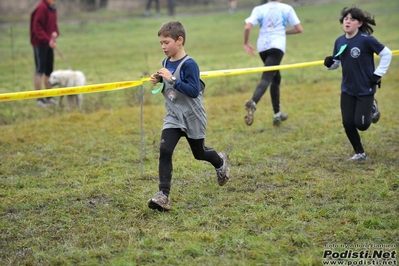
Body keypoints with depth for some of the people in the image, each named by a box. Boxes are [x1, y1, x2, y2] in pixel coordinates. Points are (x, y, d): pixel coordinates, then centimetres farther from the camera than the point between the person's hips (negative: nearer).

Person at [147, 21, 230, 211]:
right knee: (165, 151, -14)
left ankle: (220, 162, 49)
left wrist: (172, 79, -32)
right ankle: (163, 195, -16)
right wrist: (159, 81, -4)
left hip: (192, 117, -5)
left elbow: (194, 90, -28)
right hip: (173, 117, 5)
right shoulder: (166, 62, 2)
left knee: (199, 153, 15)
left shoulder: (189, 64, -21)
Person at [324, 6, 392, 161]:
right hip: (347, 90, 5)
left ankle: (372, 108, 27)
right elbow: (336, 63, 11)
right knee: (347, 123, 1)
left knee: (361, 124, -6)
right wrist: (329, 63, -11)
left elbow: (387, 54, -10)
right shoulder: (339, 41, -1)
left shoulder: (366, 40, -17)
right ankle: (360, 153, 19)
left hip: (365, 89, -5)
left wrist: (378, 74, -11)